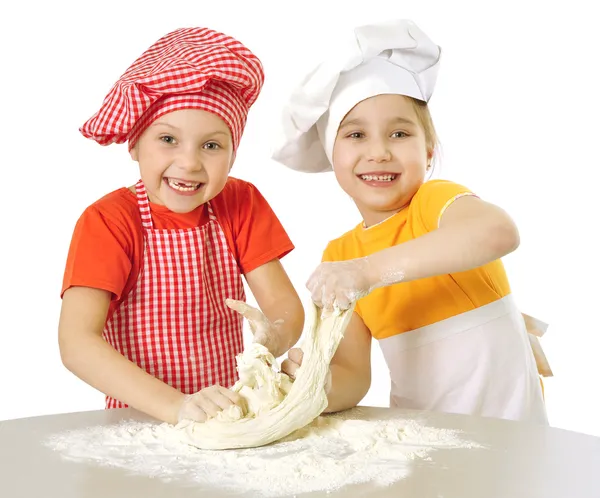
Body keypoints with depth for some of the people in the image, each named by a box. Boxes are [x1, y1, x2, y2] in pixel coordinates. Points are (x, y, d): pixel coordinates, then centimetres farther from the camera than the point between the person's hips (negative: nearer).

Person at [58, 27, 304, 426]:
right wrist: (177, 406, -31)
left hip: (227, 416, 4)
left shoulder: (241, 204, 1)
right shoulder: (107, 221, -10)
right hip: (139, 419, -3)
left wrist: (277, 334, -27)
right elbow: (76, 342, -20)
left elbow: (286, 302, -4)